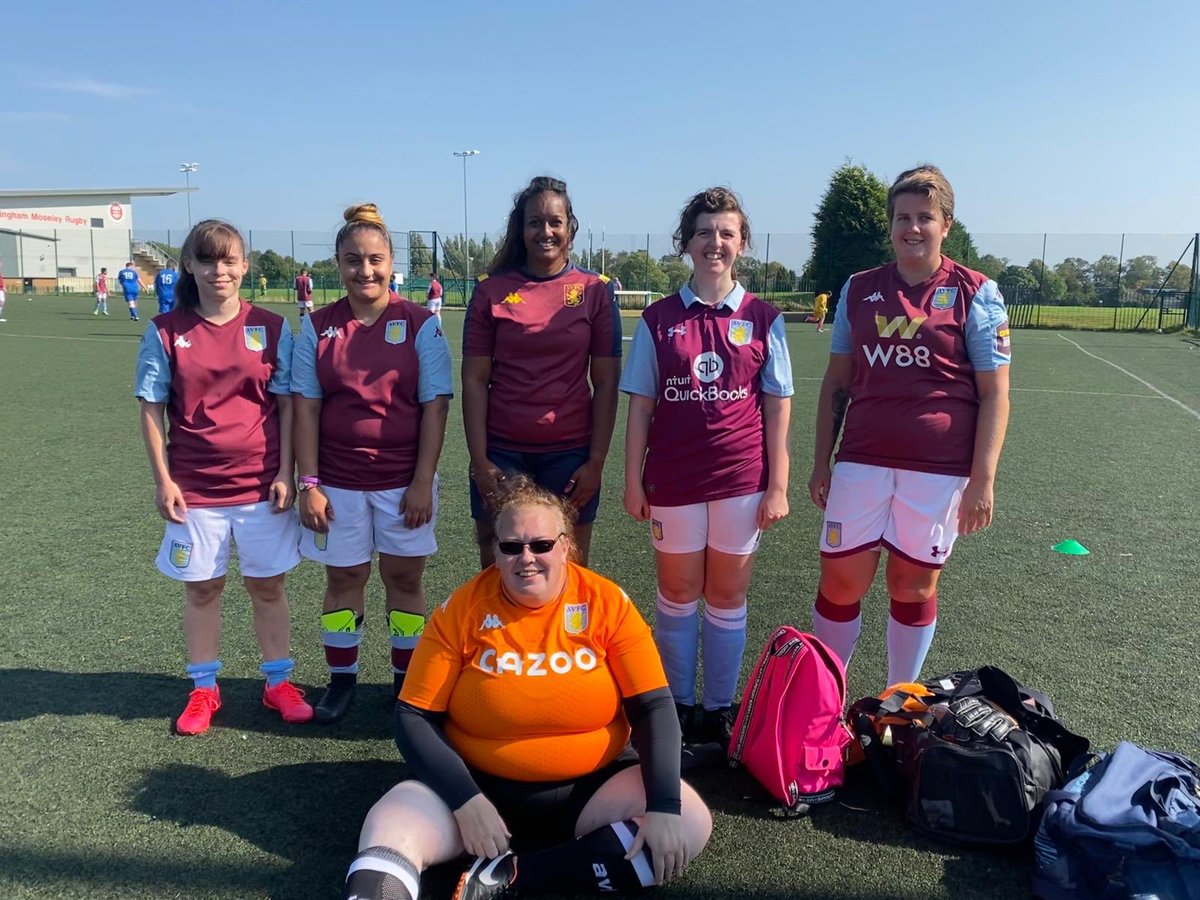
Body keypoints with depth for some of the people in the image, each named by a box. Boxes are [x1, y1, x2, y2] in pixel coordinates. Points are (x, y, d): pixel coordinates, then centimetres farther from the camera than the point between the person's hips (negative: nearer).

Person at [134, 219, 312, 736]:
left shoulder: (271, 328, -1)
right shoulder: (165, 332, -1)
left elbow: (287, 405, 0)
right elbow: (151, 410, 1)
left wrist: (285, 473, -5)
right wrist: (163, 480, -4)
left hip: (262, 484, 0)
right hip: (195, 487, 0)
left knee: (267, 585, 9)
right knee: (201, 588, 11)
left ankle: (278, 682, 25)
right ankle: (203, 690, 28)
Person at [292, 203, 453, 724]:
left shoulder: (420, 325, -4)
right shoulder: (317, 328, 2)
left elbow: (435, 407, -6)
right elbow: (305, 408, 1)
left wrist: (423, 482, -11)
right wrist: (309, 483, -5)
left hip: (404, 481, -1)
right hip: (338, 481, 2)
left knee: (404, 578, 8)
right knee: (343, 578, 11)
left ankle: (406, 680, 24)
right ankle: (341, 678, 29)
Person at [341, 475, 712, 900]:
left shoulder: (607, 602, -8)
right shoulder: (462, 609, -8)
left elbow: (654, 707, -8)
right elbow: (415, 718, -5)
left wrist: (664, 807, -22)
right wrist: (464, 799, -19)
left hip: (591, 786, 3)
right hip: (479, 784, -2)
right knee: (387, 832, -31)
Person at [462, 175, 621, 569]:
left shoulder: (596, 290, 1)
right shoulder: (491, 290, 1)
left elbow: (606, 382, 0)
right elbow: (475, 380, 0)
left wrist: (596, 462, -5)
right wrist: (479, 461, -6)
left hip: (571, 454, 0)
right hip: (501, 452, 1)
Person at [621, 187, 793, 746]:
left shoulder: (763, 319, 1)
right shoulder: (658, 319, 1)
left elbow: (777, 407, 1)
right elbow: (640, 406, 2)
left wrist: (777, 485, -2)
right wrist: (633, 481, -1)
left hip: (741, 477, 0)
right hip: (673, 478, 0)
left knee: (728, 596, 10)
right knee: (678, 594, 12)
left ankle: (721, 709, 25)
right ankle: (679, 704, 28)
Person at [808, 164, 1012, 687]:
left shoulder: (975, 294, -1)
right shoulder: (859, 290, 9)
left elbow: (994, 394, -3)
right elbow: (836, 382, 12)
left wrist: (983, 480, -9)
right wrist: (820, 462, 9)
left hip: (939, 467, -2)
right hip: (862, 462, 2)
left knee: (914, 586, 9)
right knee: (840, 581, 3)